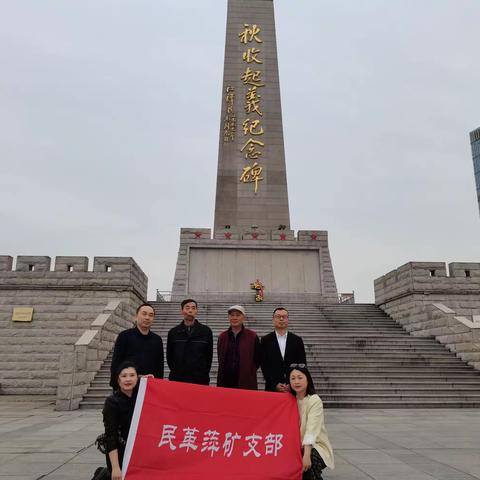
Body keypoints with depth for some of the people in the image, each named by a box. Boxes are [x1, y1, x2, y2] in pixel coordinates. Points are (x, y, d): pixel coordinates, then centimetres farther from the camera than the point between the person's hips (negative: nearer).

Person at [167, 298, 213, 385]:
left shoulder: (206, 331, 4)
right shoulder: (173, 332, 7)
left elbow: (209, 355, 6)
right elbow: (169, 356, 12)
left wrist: (204, 373, 3)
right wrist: (176, 372, 6)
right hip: (177, 379, 1)